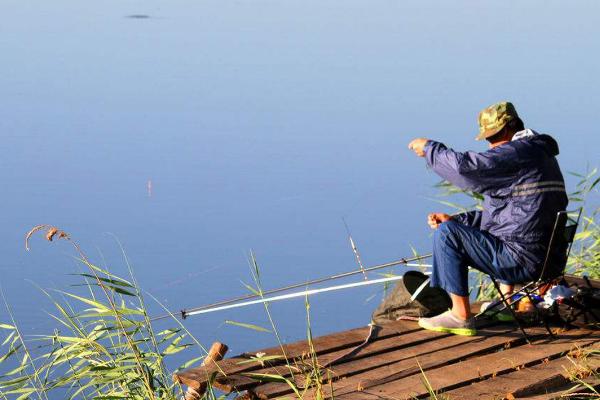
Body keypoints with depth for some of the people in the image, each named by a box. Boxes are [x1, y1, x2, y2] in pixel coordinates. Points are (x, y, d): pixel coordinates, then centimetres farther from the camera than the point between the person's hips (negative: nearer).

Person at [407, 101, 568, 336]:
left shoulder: (518, 152, -14)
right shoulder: (541, 154, 19)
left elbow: (465, 166, -22)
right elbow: (501, 213, 23)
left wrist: (429, 148, -4)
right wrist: (455, 219, 14)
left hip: (523, 260, -11)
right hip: (546, 256, 11)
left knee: (447, 233, -11)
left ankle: (461, 316, -7)